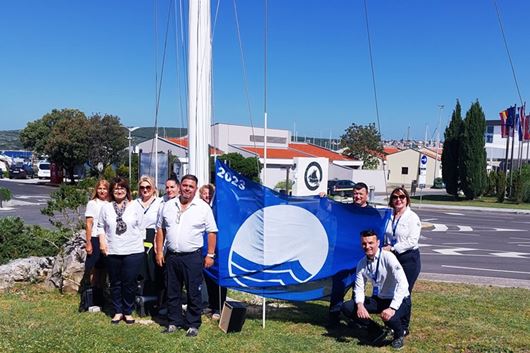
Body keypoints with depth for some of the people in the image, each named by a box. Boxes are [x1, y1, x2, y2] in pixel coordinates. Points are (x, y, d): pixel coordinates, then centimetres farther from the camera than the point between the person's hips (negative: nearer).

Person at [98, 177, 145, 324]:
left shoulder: (135, 206, 1)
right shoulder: (106, 208, 6)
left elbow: (141, 227, 3)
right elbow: (101, 226, 10)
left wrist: (140, 244, 0)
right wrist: (102, 242, -2)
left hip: (133, 251, -2)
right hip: (112, 252, 2)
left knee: (130, 283, 3)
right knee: (115, 283, 11)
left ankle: (128, 312, 19)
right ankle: (118, 311, 25)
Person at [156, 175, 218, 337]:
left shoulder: (203, 207, -3)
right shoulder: (168, 206, 7)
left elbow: (212, 232, -2)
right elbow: (161, 229, 11)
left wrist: (210, 255, -6)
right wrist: (159, 252, 6)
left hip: (193, 257, -3)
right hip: (171, 256, 4)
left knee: (193, 293, 3)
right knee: (172, 292, 13)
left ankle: (193, 324, 16)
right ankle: (174, 322, 26)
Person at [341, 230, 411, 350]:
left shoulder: (388, 257, -23)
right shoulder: (362, 263, -3)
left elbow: (402, 284, -31)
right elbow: (359, 287, -1)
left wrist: (392, 308, -40)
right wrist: (360, 305, -23)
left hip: (399, 300, -5)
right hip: (378, 299, 6)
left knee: (388, 317, -38)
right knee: (347, 307, -11)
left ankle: (399, 336, 0)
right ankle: (377, 332, 5)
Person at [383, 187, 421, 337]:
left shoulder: (412, 217, -8)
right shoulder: (388, 216, 7)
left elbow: (412, 241, -16)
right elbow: (385, 235, 19)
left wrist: (392, 248, -19)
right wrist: (384, 248, 2)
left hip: (409, 258, -5)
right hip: (391, 257, 5)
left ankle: (403, 327, 14)